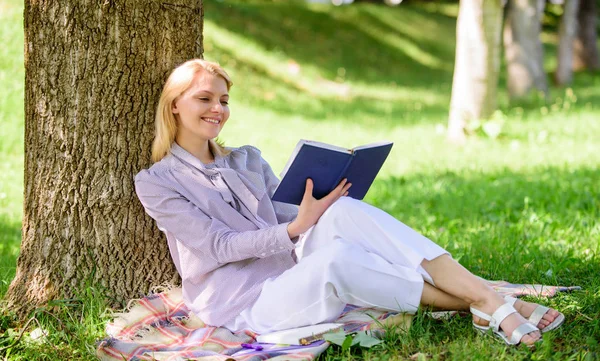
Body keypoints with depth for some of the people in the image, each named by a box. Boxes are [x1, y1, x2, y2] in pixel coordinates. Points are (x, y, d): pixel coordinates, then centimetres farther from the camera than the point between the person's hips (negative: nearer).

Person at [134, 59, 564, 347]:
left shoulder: (248, 160, 19)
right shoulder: (155, 183, 1)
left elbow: (285, 217, 14)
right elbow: (217, 246, -9)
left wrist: (320, 212, -9)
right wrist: (296, 228, -20)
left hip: (293, 274, 5)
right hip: (245, 306, -5)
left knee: (344, 211, -27)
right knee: (336, 256, -36)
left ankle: (492, 298, -37)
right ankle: (482, 310, -33)